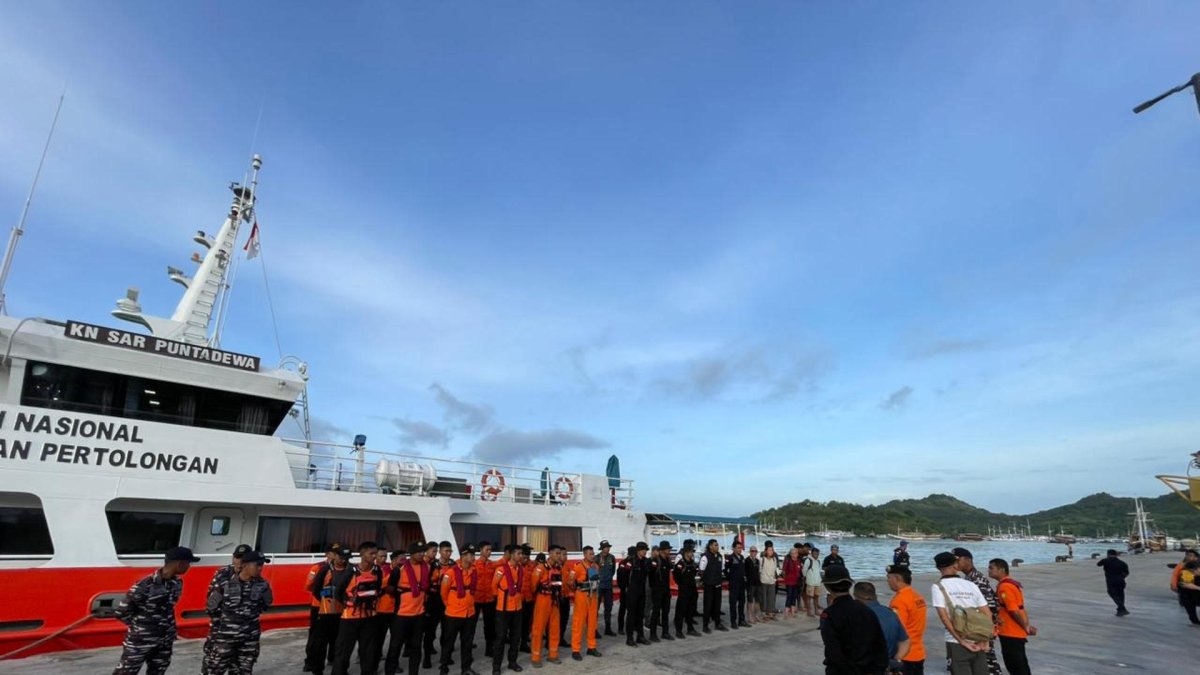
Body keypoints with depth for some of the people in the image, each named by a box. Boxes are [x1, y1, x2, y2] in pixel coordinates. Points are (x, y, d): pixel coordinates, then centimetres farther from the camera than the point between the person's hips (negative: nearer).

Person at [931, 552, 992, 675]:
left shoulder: (938, 587, -5)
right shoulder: (971, 585, 8)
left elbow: (944, 617, -14)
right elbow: (988, 613, 4)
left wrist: (962, 641, -10)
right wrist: (984, 640, 1)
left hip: (956, 644, -4)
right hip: (978, 643, 4)